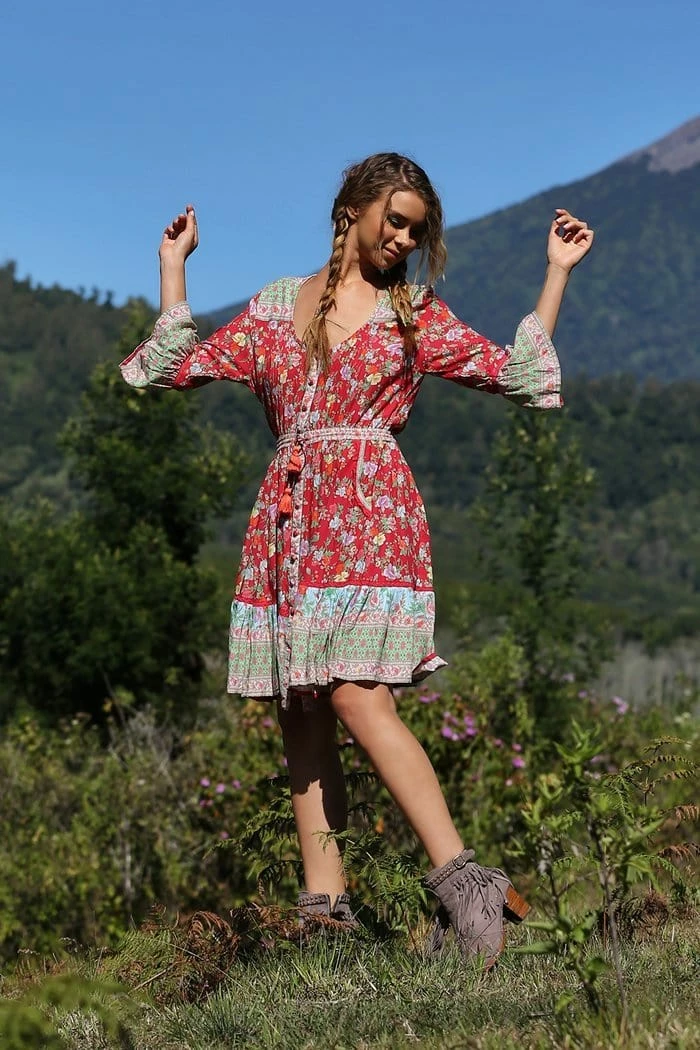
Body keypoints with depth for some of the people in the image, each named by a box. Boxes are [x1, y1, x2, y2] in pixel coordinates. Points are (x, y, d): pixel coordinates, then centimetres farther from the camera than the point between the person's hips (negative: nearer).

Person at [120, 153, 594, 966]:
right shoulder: (276, 306, 17)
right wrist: (173, 266, 23)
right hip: (287, 517, 4)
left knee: (355, 695, -20)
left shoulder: (415, 315, 12)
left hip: (368, 511, -4)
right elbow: (181, 365, 20)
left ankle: (461, 882, -23)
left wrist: (556, 270, 8)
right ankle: (324, 897, 7)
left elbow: (515, 373, 8)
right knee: (299, 712, 2)